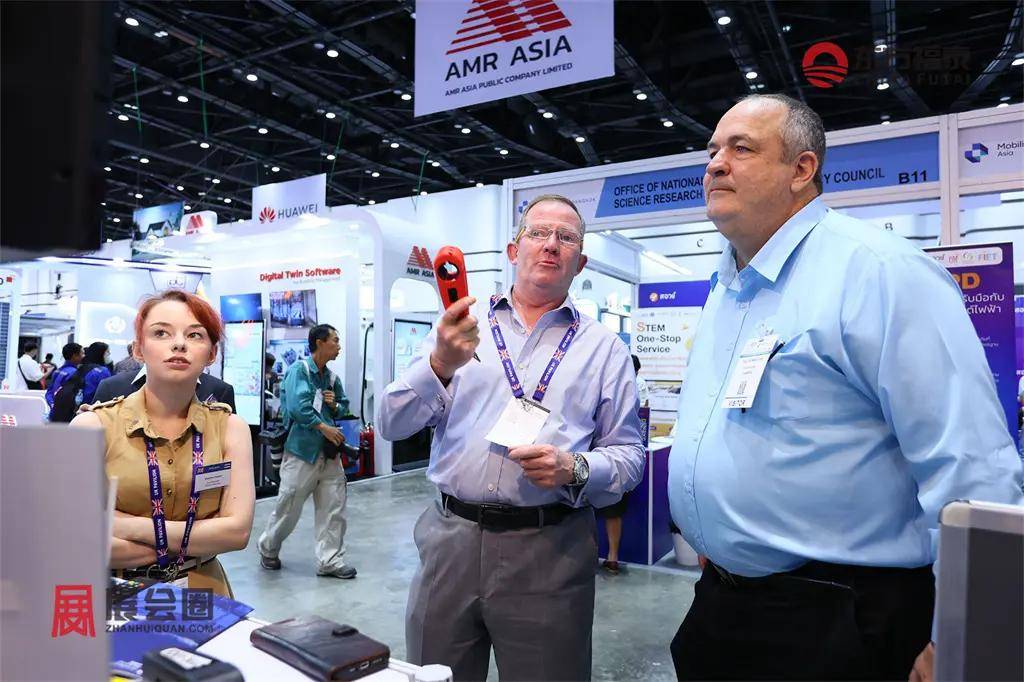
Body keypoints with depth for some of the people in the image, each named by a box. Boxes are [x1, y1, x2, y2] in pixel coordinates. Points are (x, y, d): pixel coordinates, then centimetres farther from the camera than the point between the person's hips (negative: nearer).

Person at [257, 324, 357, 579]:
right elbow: (298, 407, -22)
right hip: (302, 450, -6)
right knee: (288, 506, 7)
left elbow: (344, 407, 21)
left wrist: (335, 405, -1)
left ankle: (330, 560, 11)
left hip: (329, 452, 6)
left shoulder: (332, 377, 11)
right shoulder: (299, 370, -10)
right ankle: (268, 549, 31)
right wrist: (324, 428, -20)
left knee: (334, 506, 3)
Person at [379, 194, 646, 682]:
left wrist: (574, 470, -17)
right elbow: (393, 425, -2)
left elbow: (629, 456, 4)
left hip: (549, 550, 0)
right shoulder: (461, 326, 6)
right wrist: (440, 364, -20)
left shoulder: (603, 347, 6)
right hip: (450, 538, 1)